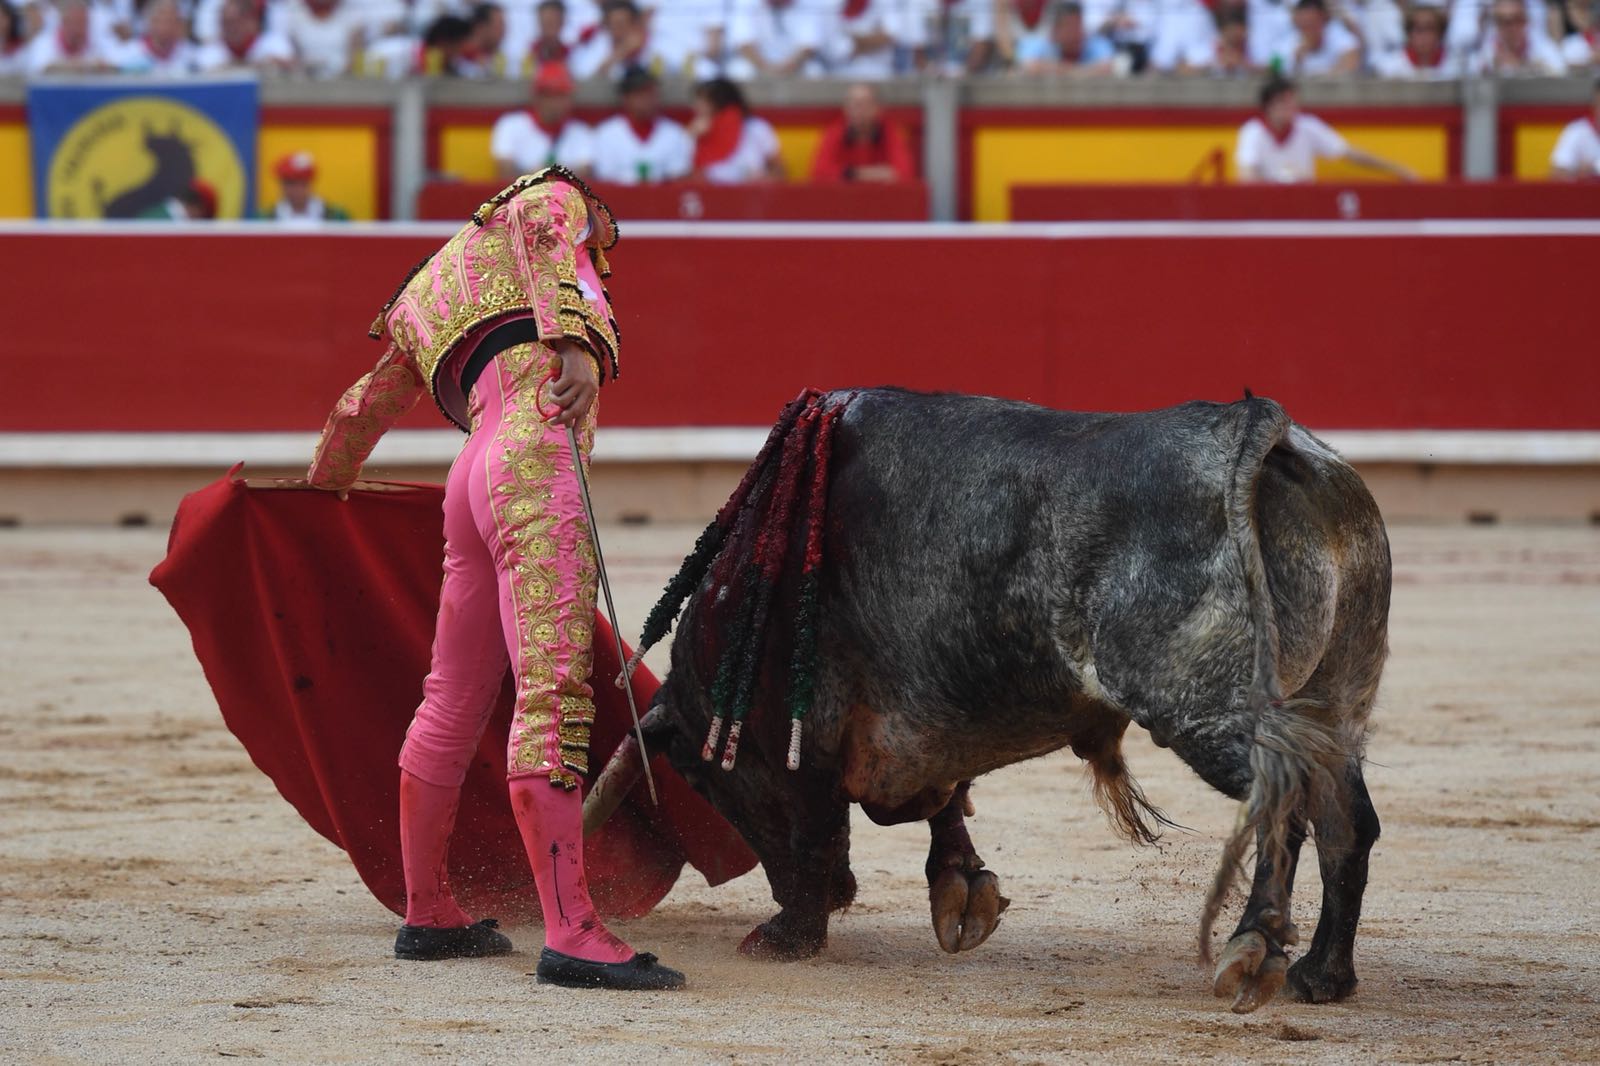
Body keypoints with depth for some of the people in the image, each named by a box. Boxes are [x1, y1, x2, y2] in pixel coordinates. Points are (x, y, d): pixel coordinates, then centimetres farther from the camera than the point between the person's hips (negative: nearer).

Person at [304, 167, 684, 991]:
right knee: (553, 692, -18)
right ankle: (572, 936, -28)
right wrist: (580, 338, -25)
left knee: (456, 701, 18)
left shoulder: (426, 301, 34)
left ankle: (428, 915, 29)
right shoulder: (548, 201, 16)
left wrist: (324, 489, 61)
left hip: (476, 476, 8)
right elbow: (550, 240, -9)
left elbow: (361, 410, 44)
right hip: (536, 456, -8)